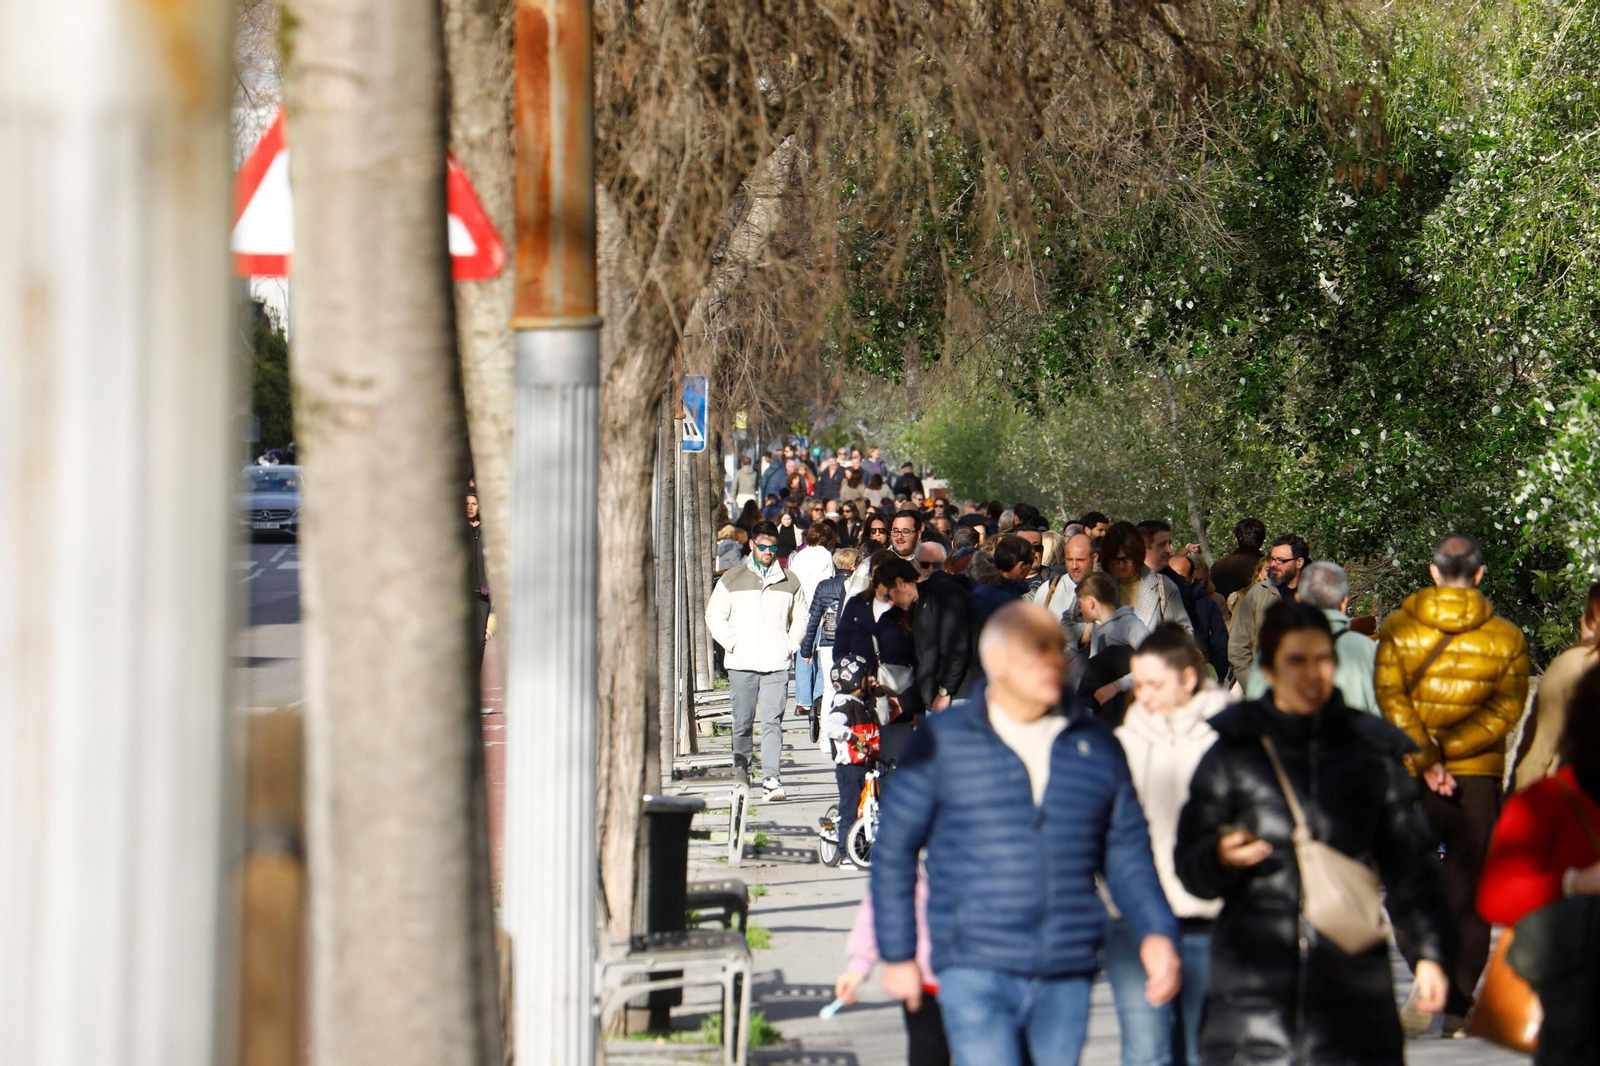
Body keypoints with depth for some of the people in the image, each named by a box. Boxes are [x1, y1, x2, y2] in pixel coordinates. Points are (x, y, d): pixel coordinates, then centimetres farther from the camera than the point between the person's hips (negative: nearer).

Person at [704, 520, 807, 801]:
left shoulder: (789, 582, 13)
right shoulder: (732, 579, 9)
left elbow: (799, 620, 22)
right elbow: (714, 616, 9)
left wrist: (791, 646, 6)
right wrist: (733, 643, -3)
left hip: (777, 665, 0)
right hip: (742, 663, 0)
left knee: (773, 722, -9)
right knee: (743, 722, 5)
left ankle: (772, 779, -16)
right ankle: (740, 771, 22)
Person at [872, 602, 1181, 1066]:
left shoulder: (1096, 744, 10)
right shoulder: (942, 741, 0)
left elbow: (1126, 849, 15)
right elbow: (894, 850, 5)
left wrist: (1156, 932, 1)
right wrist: (897, 954, 4)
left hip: (1068, 975, 4)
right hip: (976, 972, -4)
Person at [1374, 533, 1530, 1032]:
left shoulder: (1398, 628, -1)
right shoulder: (1506, 637, -1)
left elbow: (1390, 697, -10)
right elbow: (1506, 710, -9)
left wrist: (1426, 758, -12)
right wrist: (1451, 750, -11)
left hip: (1411, 778, 0)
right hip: (1479, 778, 0)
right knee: (1468, 891, 7)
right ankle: (1457, 1006, 5)